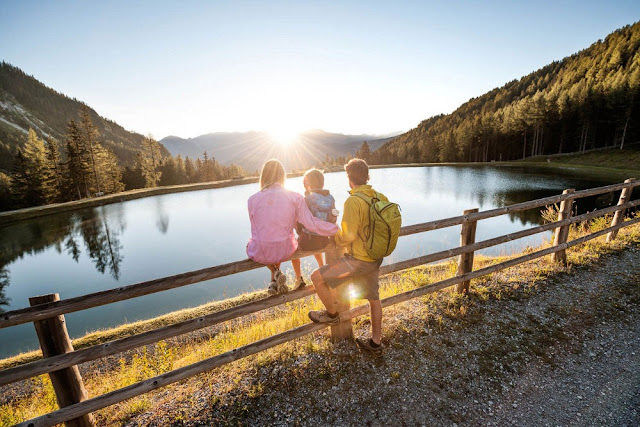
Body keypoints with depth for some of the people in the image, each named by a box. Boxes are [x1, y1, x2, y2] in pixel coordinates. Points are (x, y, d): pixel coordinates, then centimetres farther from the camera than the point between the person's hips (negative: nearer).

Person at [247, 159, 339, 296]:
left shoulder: (252, 200, -9)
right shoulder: (295, 197, -11)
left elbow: (257, 228, 4)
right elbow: (312, 224, -13)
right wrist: (337, 229, 0)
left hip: (260, 254, -1)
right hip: (285, 251, 1)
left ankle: (275, 273, 17)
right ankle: (275, 280, 33)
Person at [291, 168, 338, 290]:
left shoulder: (307, 199, -17)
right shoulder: (330, 198, -2)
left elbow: (299, 222, -11)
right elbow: (333, 220, 6)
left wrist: (301, 234, 9)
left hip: (309, 241, -5)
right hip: (326, 239, 5)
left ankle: (299, 279, 26)